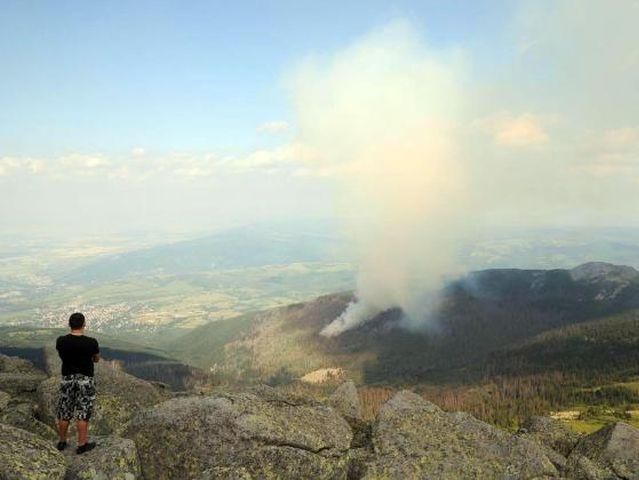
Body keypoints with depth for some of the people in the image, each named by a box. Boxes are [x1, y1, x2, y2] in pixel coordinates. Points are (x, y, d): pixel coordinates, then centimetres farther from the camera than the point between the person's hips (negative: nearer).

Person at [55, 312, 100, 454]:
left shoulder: (61, 341, -9)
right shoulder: (91, 342, -17)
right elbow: (96, 359, 1)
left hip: (67, 379, 3)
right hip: (86, 380, -3)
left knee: (64, 414, 16)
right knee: (83, 414, 6)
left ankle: (62, 442, 29)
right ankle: (82, 445, 13)